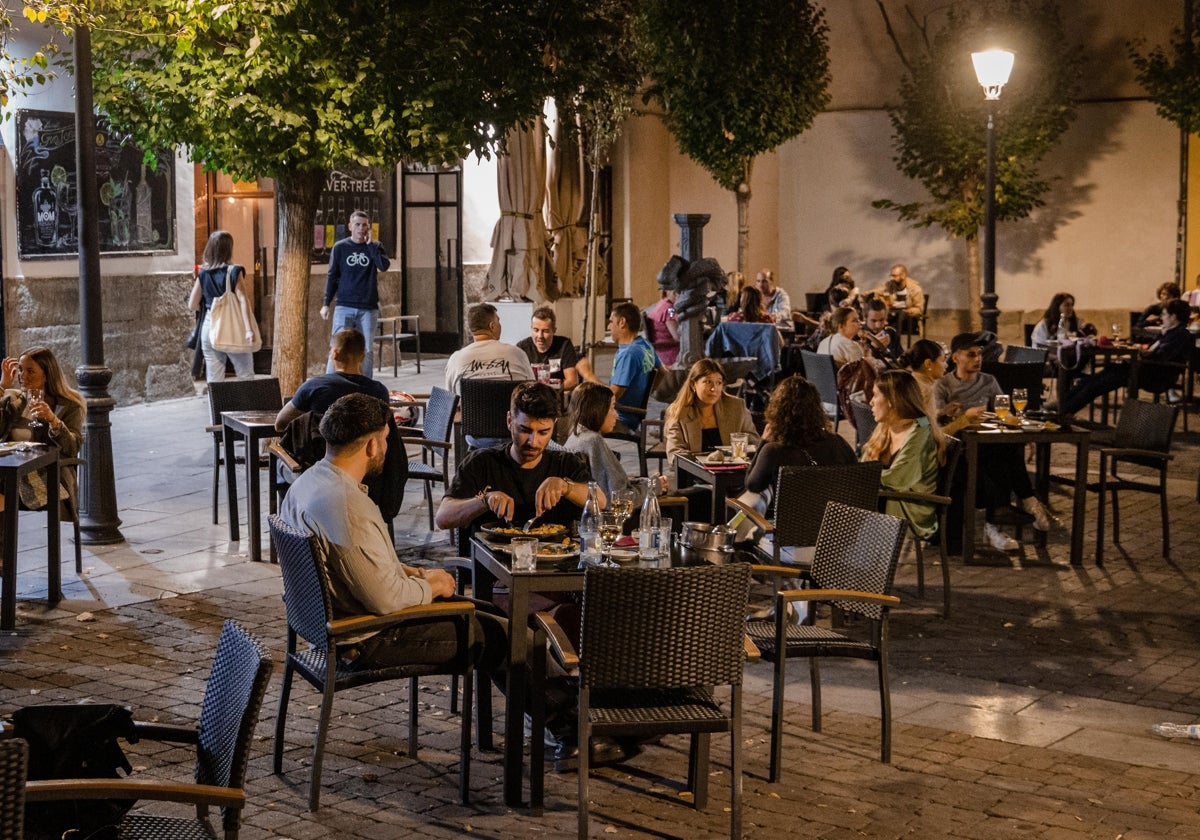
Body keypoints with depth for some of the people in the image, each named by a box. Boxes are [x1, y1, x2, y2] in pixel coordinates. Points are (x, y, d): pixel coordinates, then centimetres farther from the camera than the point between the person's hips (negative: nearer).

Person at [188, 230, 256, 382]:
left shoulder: (203, 274, 4)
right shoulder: (234, 272, -7)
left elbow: (192, 306, 8)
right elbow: (243, 300, -16)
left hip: (209, 328, 4)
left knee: (214, 381, 6)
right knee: (246, 378, 5)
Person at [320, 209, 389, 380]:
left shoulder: (374, 247, 7)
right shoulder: (340, 247, 5)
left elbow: (384, 265, -12)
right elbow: (332, 276, 7)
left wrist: (369, 244, -10)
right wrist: (326, 303, 3)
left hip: (368, 308, 1)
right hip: (344, 307, -1)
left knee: (367, 351, 3)